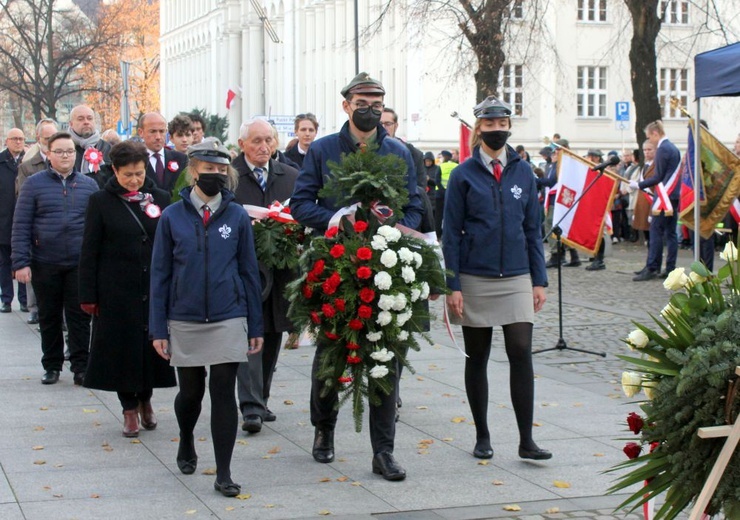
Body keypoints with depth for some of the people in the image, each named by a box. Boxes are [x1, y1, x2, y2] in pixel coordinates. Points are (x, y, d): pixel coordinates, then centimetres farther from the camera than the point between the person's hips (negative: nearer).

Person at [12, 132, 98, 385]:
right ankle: (52, 366, 20)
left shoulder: (88, 185, 7)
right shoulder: (34, 184, 1)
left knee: (79, 317, 1)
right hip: (45, 264, 0)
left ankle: (81, 366, 9)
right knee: (49, 318, 9)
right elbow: (21, 226, -1)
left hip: (79, 264, 1)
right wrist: (21, 262, -8)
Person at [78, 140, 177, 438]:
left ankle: (145, 399, 29)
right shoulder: (101, 202, -2)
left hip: (155, 288, 2)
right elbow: (89, 252, -1)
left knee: (153, 343, 7)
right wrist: (88, 295, -5)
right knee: (122, 346, 3)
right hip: (117, 291, -2)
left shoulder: (160, 199, 5)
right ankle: (129, 408, 16)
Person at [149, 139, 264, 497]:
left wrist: (255, 327, 4)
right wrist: (158, 329, -1)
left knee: (223, 393, -3)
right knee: (190, 392, 11)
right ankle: (186, 443, 42)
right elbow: (160, 275, 2)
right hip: (184, 321, 1)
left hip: (228, 320, 0)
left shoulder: (237, 216, 1)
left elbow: (249, 272, 5)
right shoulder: (172, 217, 0)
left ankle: (223, 474, 4)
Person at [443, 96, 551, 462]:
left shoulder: (523, 172, 6)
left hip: (516, 278, 1)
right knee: (477, 359, 7)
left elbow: (532, 229, 10)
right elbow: (451, 233, -2)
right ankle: (482, 436, 20)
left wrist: (539, 280, 5)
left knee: (521, 353, -8)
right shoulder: (464, 175, -1)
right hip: (475, 280, -1)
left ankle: (526, 441, -4)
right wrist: (452, 286, -8)